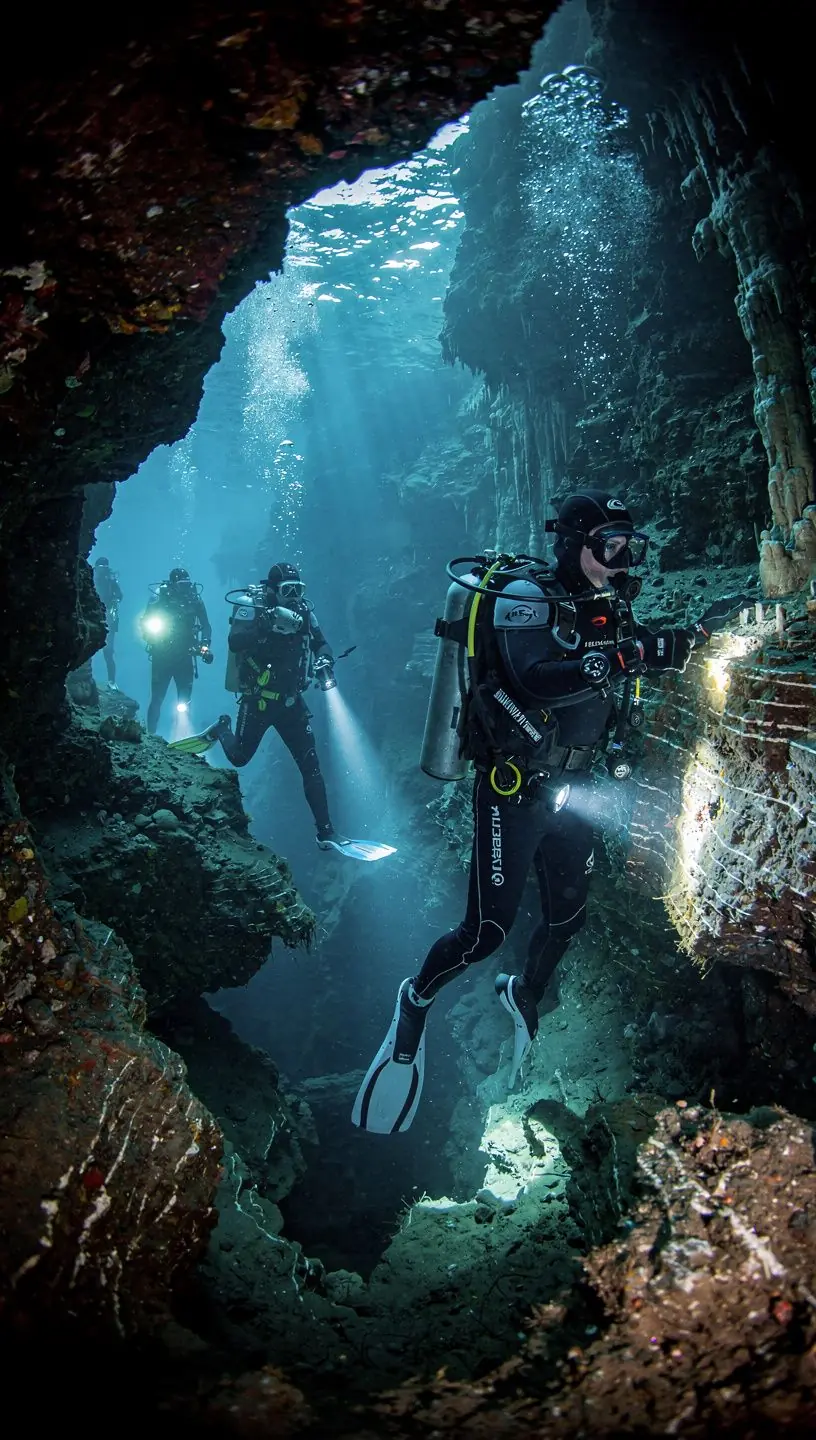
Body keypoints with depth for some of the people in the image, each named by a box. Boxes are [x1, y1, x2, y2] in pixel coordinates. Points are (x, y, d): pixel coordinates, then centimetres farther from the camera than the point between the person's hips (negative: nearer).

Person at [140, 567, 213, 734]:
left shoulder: (194, 599, -4)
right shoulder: (158, 598, -9)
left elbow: (205, 625, 0)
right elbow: (144, 625, -7)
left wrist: (205, 645, -14)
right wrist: (152, 637, -25)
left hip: (185, 657, 2)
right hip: (161, 657, -1)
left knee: (184, 701, 3)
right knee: (157, 699, 2)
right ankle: (150, 735, 14)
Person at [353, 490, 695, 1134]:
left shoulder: (609, 610, 5)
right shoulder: (527, 597, -16)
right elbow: (534, 681, -33)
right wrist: (636, 653, -38)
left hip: (570, 791, 7)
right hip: (514, 790, -7)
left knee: (569, 913, 16)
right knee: (487, 930, -6)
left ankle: (526, 993, 45)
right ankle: (416, 1000, 21)